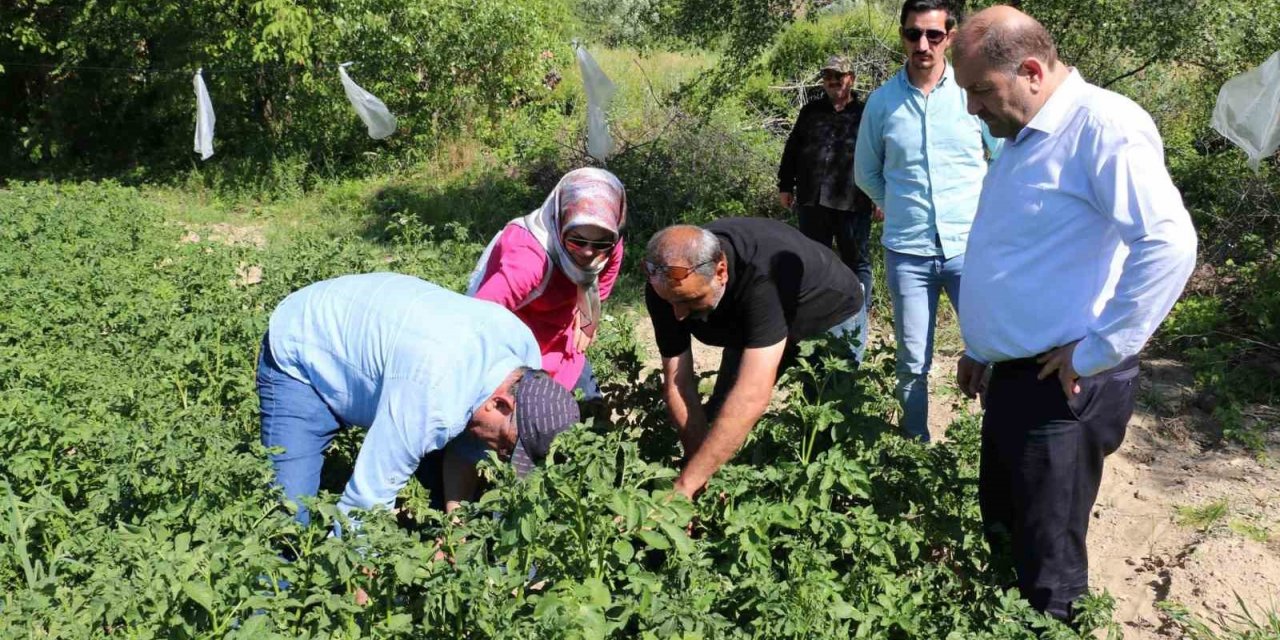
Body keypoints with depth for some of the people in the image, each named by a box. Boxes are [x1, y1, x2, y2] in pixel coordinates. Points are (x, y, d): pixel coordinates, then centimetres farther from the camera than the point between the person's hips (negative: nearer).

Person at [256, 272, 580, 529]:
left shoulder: (525, 353, -17)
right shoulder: (434, 398, -42)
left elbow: (467, 443, -3)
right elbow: (369, 497, -35)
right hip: (300, 359, -7)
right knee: (290, 521, -17)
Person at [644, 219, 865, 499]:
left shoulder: (764, 275, -47)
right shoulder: (666, 287, -30)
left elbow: (753, 397, -53)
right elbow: (677, 383, -24)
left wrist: (685, 486, -54)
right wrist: (702, 471, -31)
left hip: (828, 316, -4)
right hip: (747, 325, 4)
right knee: (719, 420, 0)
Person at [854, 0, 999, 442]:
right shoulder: (882, 101, 0)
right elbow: (866, 172, 14)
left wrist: (986, 207, 4)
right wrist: (898, 207, 7)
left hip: (970, 247, -1)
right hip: (907, 252, 1)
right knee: (912, 364, 9)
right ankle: (916, 446, 26)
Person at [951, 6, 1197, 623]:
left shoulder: (1102, 125, -17)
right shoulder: (1020, 136, 14)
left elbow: (1168, 245, -28)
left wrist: (1096, 353, -22)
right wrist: (979, 347, 23)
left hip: (1061, 387, -9)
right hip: (1013, 376, 9)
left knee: (1047, 570, 2)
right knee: (1001, 539, 20)